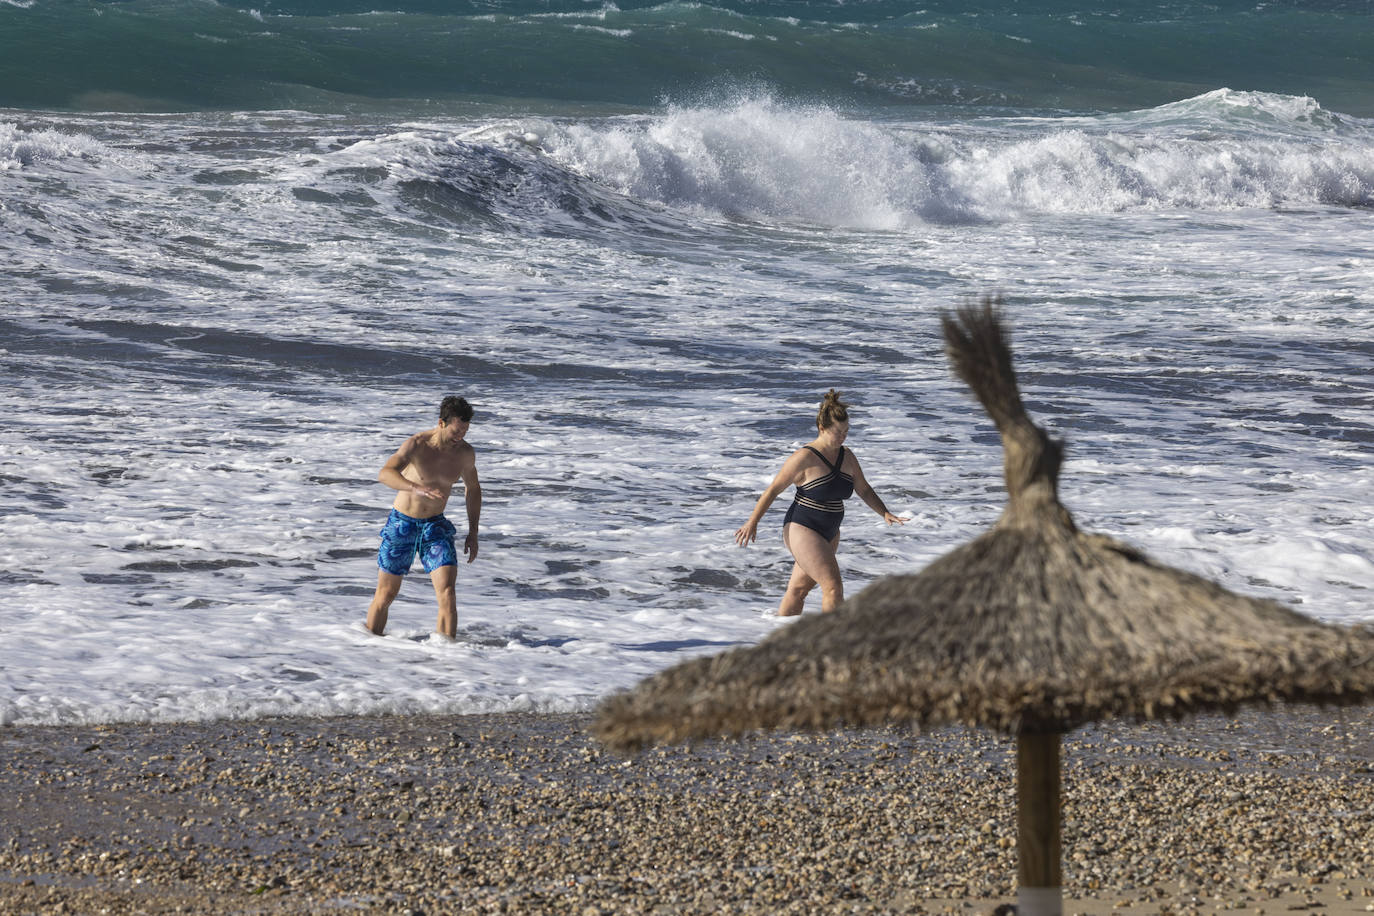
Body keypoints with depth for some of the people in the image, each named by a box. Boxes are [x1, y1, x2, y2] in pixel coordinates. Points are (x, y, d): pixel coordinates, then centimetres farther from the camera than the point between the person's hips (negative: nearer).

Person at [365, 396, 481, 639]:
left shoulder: (465, 452, -6)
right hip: (402, 522, -3)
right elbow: (385, 474, -37)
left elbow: (472, 488, 14)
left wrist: (473, 532, 9)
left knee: (447, 591, -16)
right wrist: (417, 488, -55)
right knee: (386, 593, 7)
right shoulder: (417, 444, -21)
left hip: (435, 526, 3)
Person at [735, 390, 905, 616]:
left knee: (799, 589, 16)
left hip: (828, 534, 8)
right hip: (802, 530, -8)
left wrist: (885, 514, -1)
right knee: (834, 588, -16)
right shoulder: (804, 458, -16)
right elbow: (774, 489, -9)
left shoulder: (847, 457, 5)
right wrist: (753, 522, -7)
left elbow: (864, 490, 14)